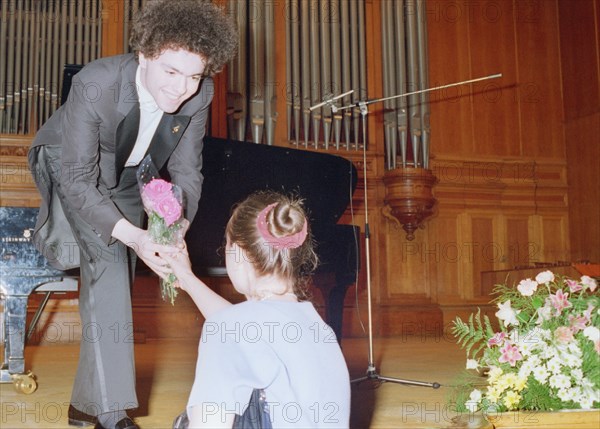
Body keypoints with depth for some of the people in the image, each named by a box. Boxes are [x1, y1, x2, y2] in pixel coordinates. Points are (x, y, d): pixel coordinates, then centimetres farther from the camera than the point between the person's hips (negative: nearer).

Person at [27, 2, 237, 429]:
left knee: (113, 285, 7)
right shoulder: (95, 84, -39)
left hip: (127, 179, 5)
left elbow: (186, 172, -19)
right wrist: (134, 236, -50)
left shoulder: (200, 95, -26)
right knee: (107, 253, -27)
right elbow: (77, 179, -37)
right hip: (68, 168, -4)